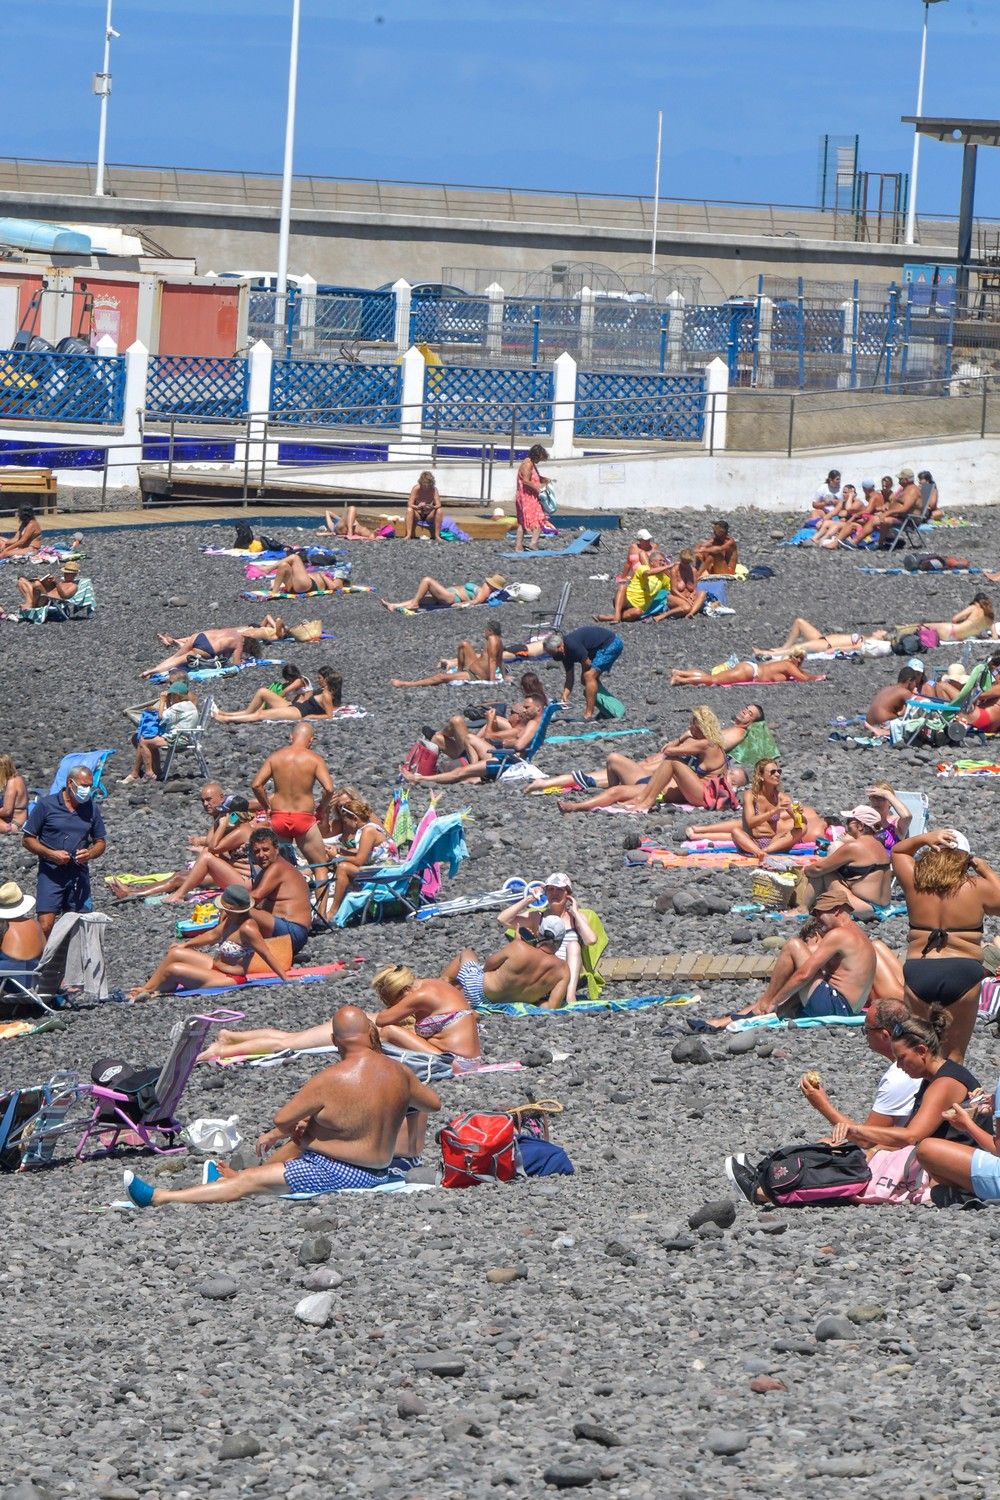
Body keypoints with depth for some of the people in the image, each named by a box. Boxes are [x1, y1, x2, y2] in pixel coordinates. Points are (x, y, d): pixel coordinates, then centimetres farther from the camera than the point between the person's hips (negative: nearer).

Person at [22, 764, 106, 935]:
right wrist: (51, 854, -15)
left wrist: (90, 854, -8)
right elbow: (28, 840, -1)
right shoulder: (46, 805, -4)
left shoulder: (91, 808, 7)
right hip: (51, 874, -4)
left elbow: (101, 842, 15)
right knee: (45, 926, -15)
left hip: (79, 874, 4)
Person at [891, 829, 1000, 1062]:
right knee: (954, 1054, 7)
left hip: (918, 971, 2)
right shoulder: (976, 888, -5)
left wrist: (924, 838, 8)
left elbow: (897, 852, 21)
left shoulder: (915, 882, 2)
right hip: (962, 971, -2)